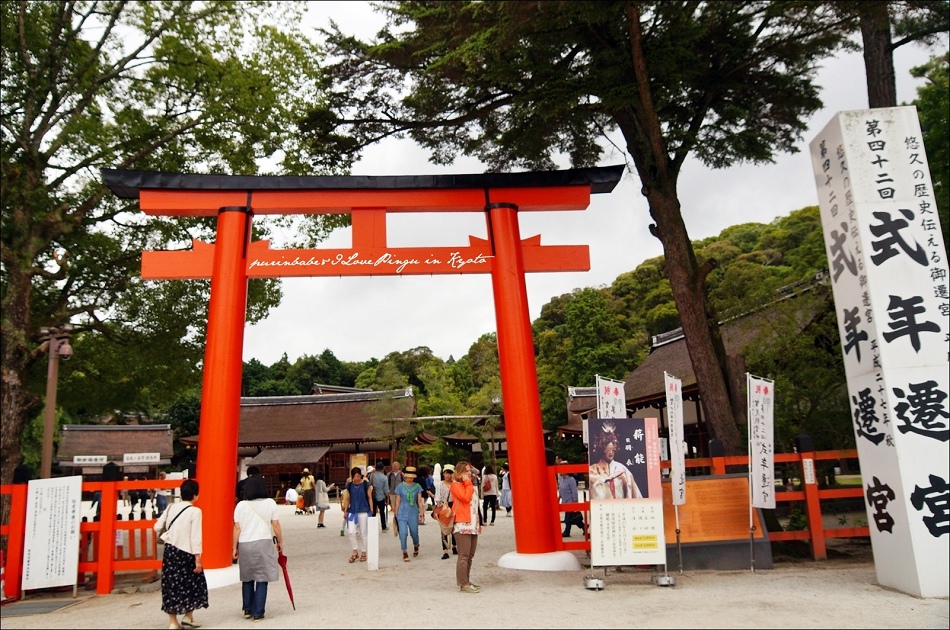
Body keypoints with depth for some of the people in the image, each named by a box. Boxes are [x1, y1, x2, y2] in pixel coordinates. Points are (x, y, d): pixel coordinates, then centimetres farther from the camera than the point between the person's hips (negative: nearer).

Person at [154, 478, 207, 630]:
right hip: (185, 552, -5)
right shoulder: (195, 511, -13)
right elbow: (195, 537, -15)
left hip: (169, 550, 5)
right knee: (193, 583, 14)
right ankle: (188, 617, 20)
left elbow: (157, 527, 8)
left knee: (171, 584, 10)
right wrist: (198, 559, -11)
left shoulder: (171, 508, 4)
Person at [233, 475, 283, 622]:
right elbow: (276, 525, -1)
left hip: (245, 544, 2)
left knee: (247, 578, 17)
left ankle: (247, 610, 24)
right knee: (262, 579, 4)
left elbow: (237, 528, 0)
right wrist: (280, 541, 11)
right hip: (263, 543, -2)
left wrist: (234, 547, 8)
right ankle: (258, 613, 6)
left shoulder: (241, 505, 1)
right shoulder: (270, 503, -2)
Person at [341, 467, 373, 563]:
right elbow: (347, 499, 11)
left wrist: (371, 510, -1)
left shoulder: (366, 484, -3)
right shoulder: (349, 485, 5)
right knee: (351, 532, -8)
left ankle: (363, 553, 19)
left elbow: (370, 498, 1)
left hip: (364, 512, -2)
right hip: (352, 512, 2)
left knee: (363, 533, 5)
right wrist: (345, 511, 7)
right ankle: (355, 551, 9)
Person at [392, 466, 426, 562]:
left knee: (414, 533, 8)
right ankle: (405, 553, 4)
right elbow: (397, 501, 4)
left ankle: (416, 546, 39)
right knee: (403, 533, -9)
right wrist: (395, 514, 5)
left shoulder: (417, 487, 1)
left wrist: (422, 514, -1)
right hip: (402, 513, -1)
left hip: (413, 513, 1)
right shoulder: (400, 487, -1)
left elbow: (420, 501, 3)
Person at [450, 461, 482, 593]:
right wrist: (468, 483, -9)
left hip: (472, 526, 9)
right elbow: (465, 497, -20)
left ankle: (466, 581, 18)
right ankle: (464, 584, -7)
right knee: (464, 556, -9)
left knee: (470, 555, 11)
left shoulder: (471, 486, 22)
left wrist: (478, 523, 23)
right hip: (462, 525, -9)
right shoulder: (456, 485, -4)